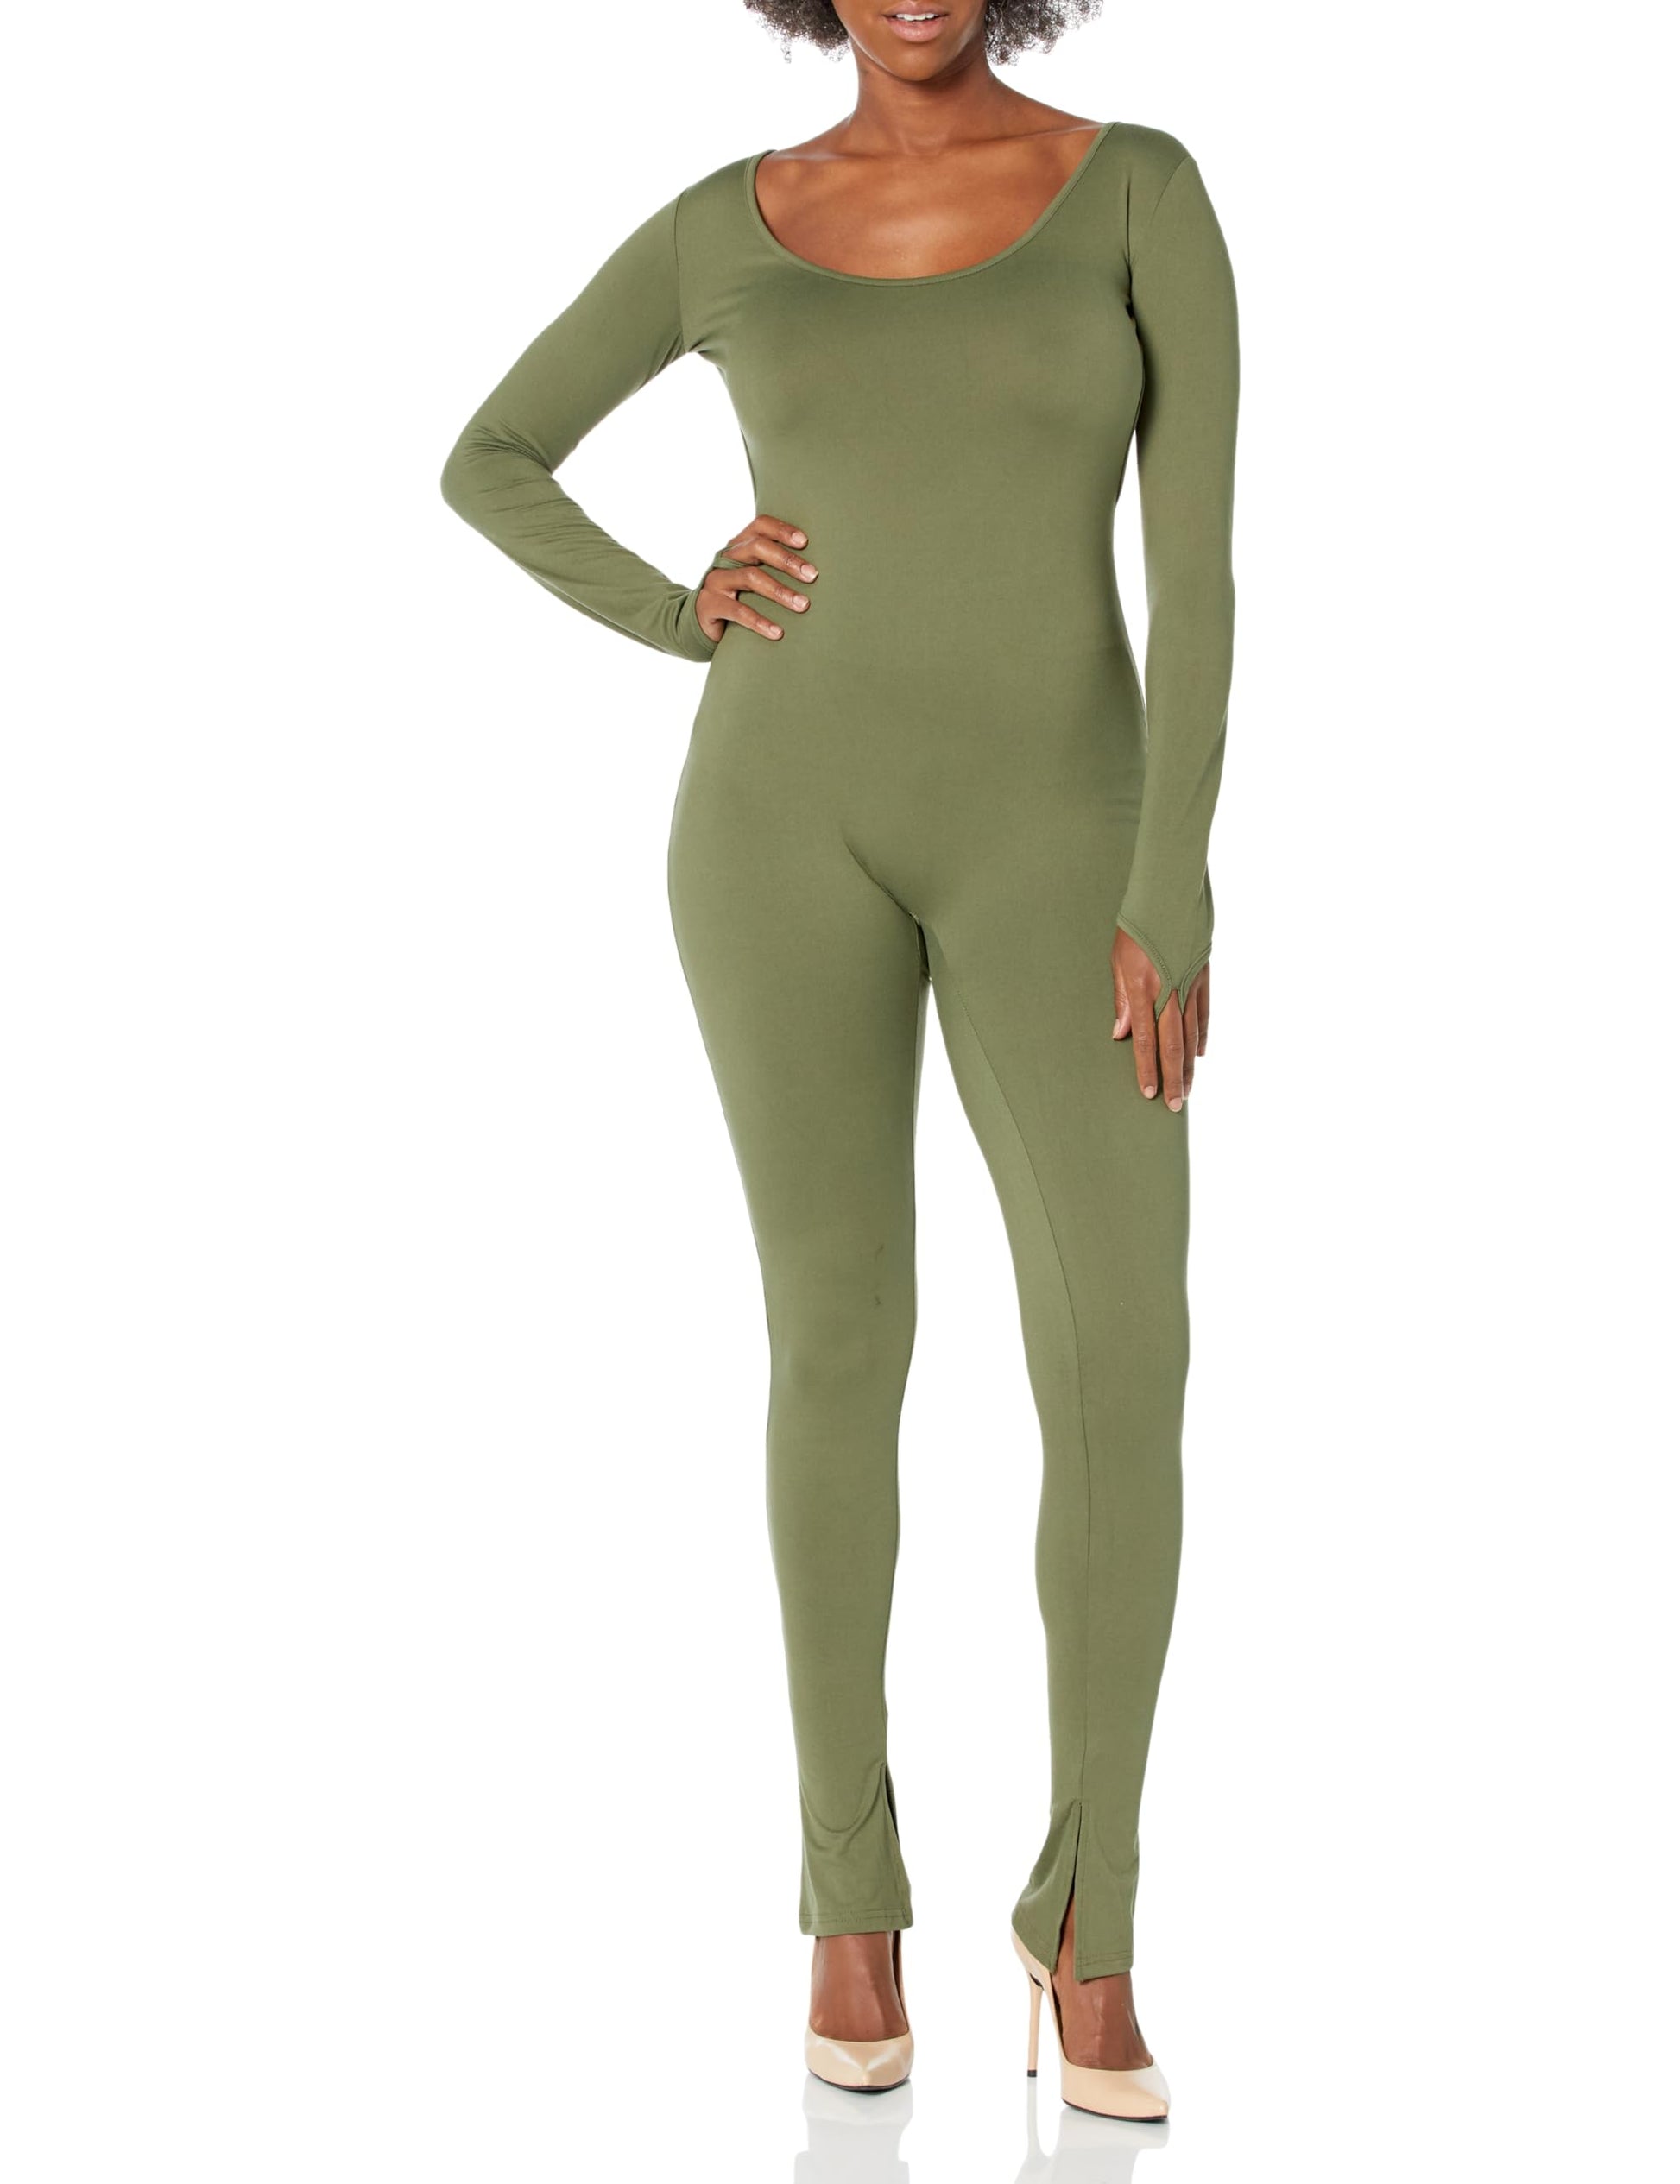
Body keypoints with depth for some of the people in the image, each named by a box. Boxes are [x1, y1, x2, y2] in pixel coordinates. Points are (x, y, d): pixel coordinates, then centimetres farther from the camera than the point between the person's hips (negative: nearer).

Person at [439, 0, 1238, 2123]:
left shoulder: (1143, 190, 2)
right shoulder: (725, 228, 7)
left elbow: (1195, 565, -4)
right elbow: (487, 464, 18)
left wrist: (1174, 907, -11)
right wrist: (673, 617, -1)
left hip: (1043, 834, -1)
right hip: (794, 811, 1)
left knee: (1122, 1363, -13)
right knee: (841, 1341, 0)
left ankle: (1086, 1916, 3)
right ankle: (853, 1883, 17)